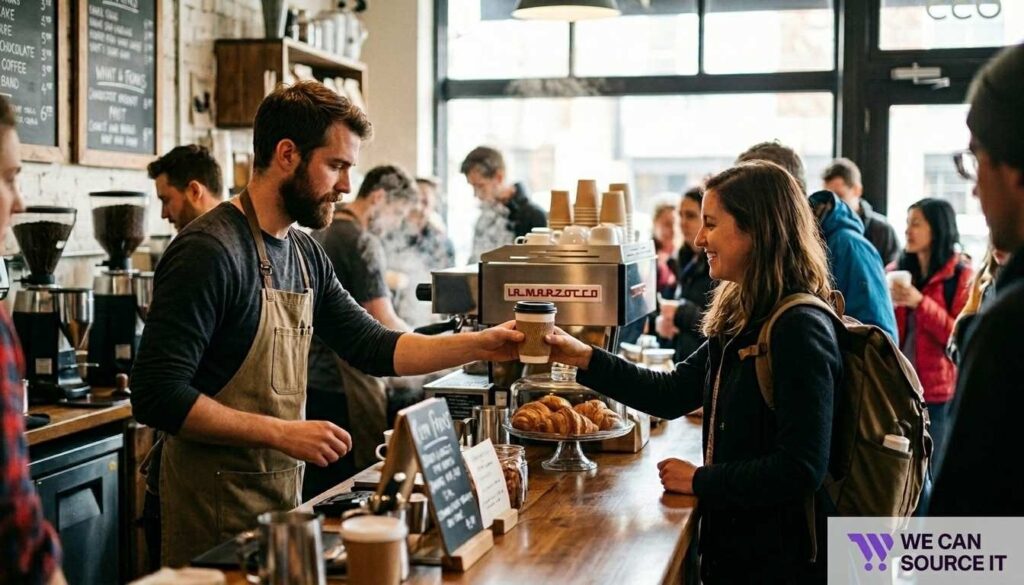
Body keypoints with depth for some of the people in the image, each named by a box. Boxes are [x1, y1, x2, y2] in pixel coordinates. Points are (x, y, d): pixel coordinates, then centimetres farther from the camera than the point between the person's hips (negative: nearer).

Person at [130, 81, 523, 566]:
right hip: (217, 501, -8)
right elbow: (157, 396, -22)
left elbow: (374, 348, 12)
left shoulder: (306, 255, 8)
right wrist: (282, 433, -23)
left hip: (284, 489, 8)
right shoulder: (209, 252, -19)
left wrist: (479, 345, 0)